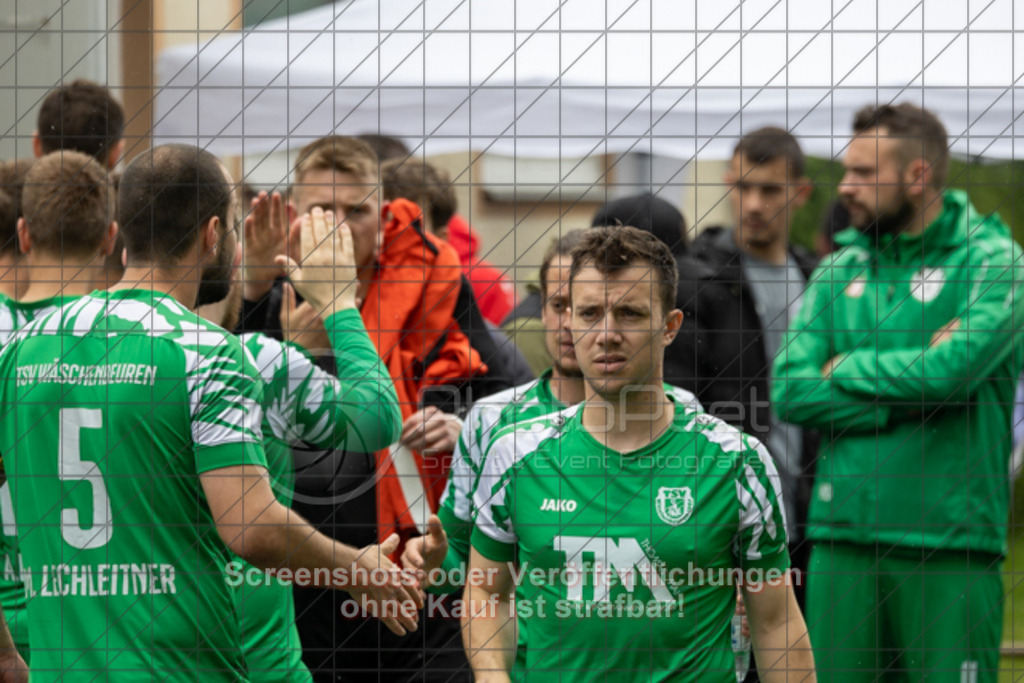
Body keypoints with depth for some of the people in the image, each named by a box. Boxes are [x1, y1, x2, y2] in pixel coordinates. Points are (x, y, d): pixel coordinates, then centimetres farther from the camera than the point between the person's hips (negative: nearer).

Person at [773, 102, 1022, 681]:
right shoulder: (839, 271, 13)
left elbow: (951, 370, -17)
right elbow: (791, 391, 2)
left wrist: (847, 368, -2)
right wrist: (906, 397, -9)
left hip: (950, 543, -4)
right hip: (842, 537, 4)